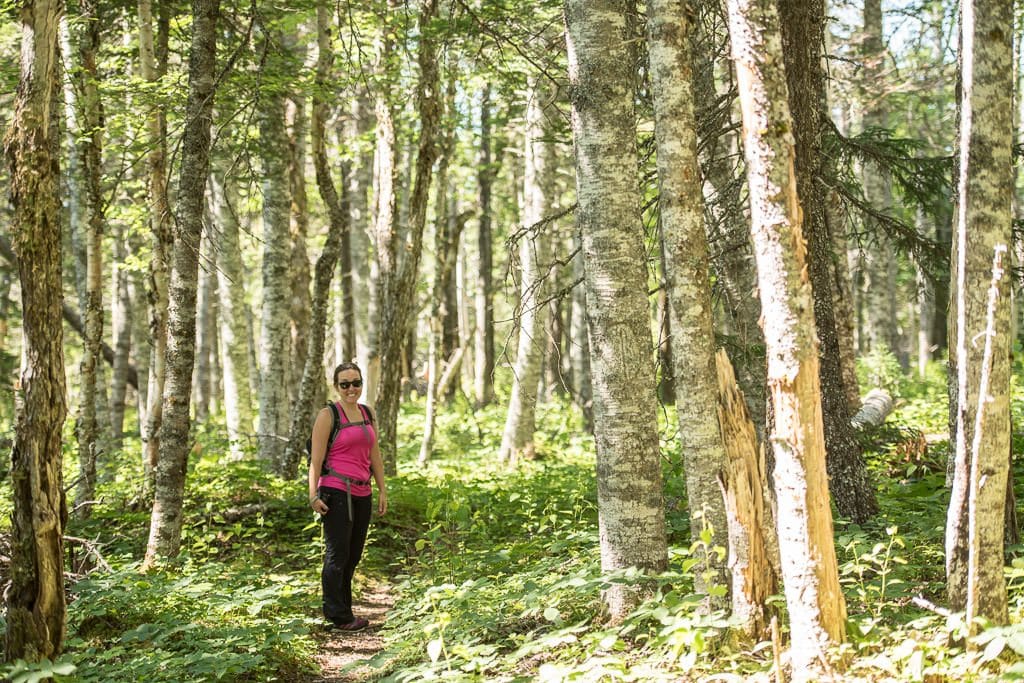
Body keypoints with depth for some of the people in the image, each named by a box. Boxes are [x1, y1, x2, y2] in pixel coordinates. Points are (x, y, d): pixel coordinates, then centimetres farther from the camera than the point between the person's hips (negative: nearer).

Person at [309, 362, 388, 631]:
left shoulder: (367, 414, 14)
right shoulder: (328, 415, -5)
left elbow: (374, 456, 17)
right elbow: (316, 459, -8)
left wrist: (383, 490, 13)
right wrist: (313, 495, -15)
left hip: (362, 494, 6)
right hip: (336, 492, -6)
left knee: (353, 556, 10)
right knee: (337, 554, -3)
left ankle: (343, 611, 20)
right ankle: (338, 615, 4)